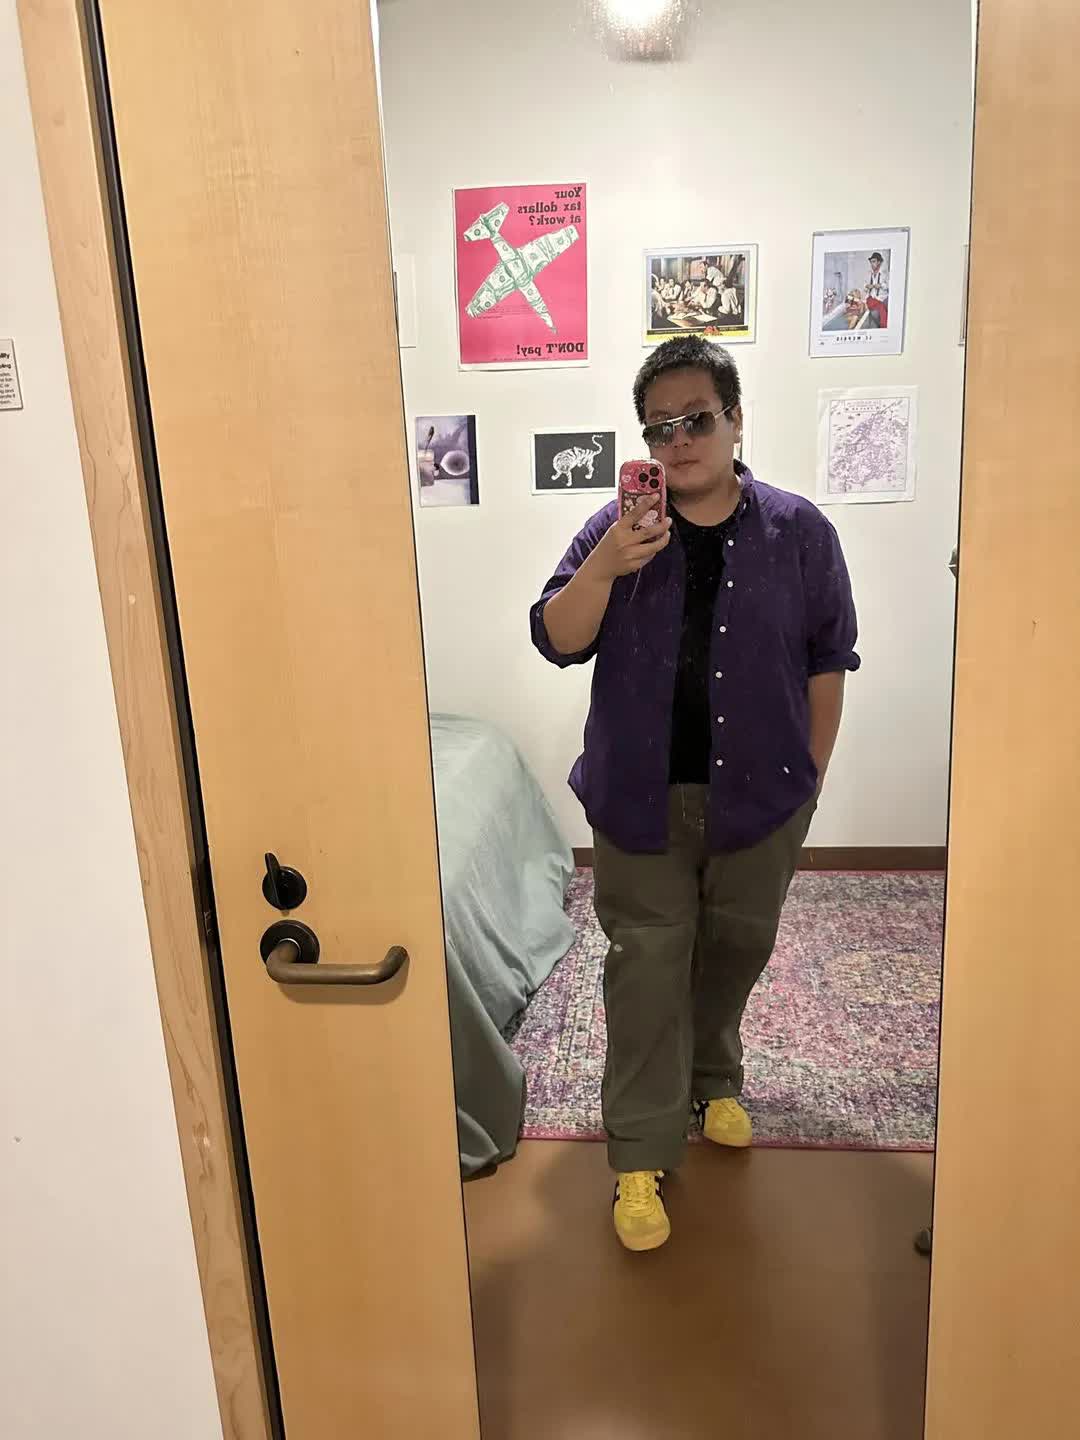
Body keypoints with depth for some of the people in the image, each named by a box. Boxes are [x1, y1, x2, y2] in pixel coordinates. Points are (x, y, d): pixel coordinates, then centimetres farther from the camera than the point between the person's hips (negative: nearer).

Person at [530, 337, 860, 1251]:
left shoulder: (798, 531, -3)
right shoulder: (617, 528, -3)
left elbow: (826, 662, 2)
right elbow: (556, 641, -10)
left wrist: (810, 777, 2)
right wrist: (603, 567, -28)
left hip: (758, 794, 1)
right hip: (642, 796, -1)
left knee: (736, 951, 18)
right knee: (647, 968, 3)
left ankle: (713, 1079, 45)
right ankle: (641, 1155, 15)